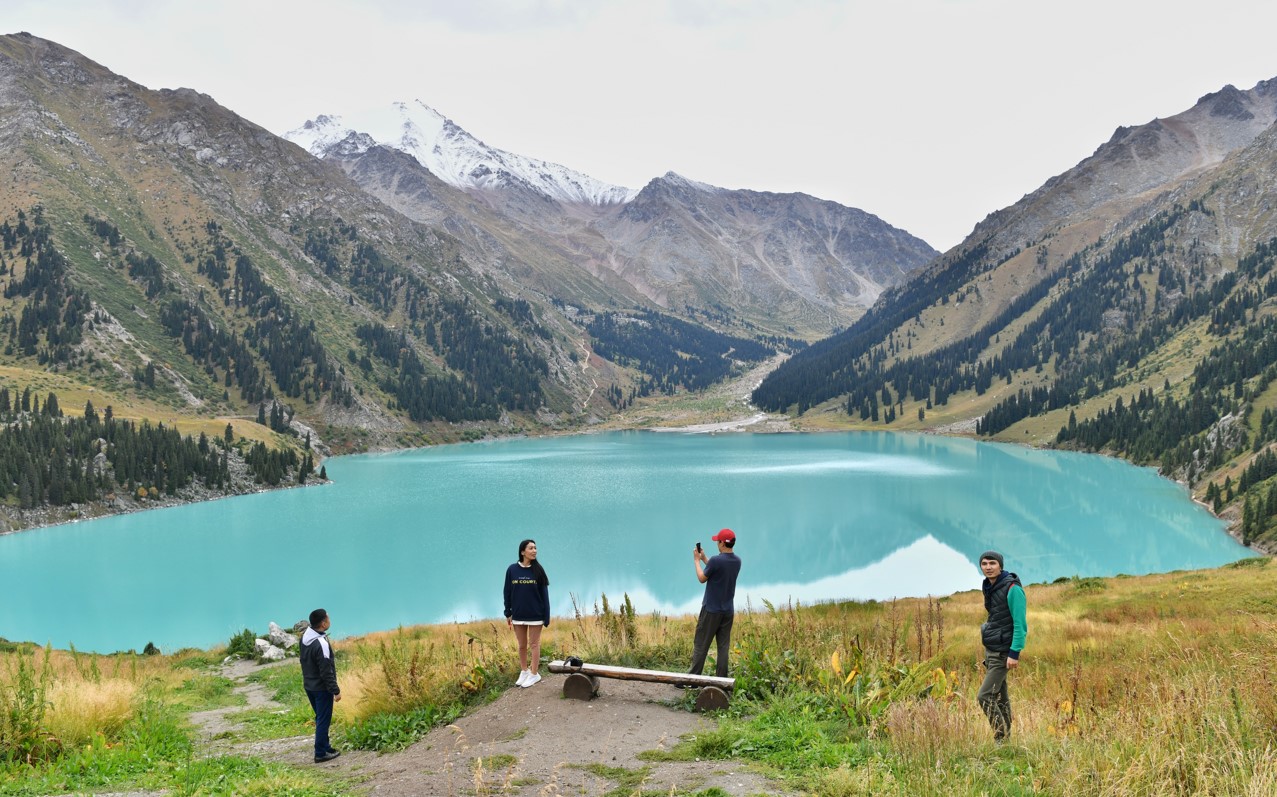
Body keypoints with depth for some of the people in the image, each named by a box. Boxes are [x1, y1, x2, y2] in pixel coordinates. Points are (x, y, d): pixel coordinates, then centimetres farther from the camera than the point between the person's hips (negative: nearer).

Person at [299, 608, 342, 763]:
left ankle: (325, 747, 30)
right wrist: (336, 690, -16)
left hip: (309, 685, 9)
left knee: (320, 718, 20)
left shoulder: (305, 637, -1)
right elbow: (326, 671, -24)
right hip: (321, 688, -9)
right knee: (323, 720, 2)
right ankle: (320, 753, 8)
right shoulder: (321, 643, -28)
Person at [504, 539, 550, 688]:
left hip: (535, 615, -2)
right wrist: (508, 613, 3)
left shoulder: (538, 570, -6)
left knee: (534, 645, 6)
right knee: (522, 645, 12)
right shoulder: (512, 570, -3)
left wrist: (546, 616, -7)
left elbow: (544, 594, -4)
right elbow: (508, 592, 4)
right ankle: (524, 672, 26)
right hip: (518, 615, 2)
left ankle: (534, 674, 14)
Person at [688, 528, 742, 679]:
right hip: (728, 611, 6)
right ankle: (721, 678, 10)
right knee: (723, 646, 8)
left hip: (711, 610, -6)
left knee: (700, 645, 3)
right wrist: (704, 559, 16)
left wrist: (697, 560, 5)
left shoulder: (716, 560, -19)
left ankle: (693, 677, 7)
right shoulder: (737, 561, 3)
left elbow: (702, 578, -7)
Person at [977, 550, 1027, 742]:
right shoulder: (989, 587, 7)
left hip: (1003, 652, -8)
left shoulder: (1012, 589, -18)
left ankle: (1002, 739, 0)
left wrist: (1014, 653, -23)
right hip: (990, 650, 8)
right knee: (999, 696, 13)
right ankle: (1005, 738, 21)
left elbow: (1020, 623, -20)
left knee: (984, 697, -11)